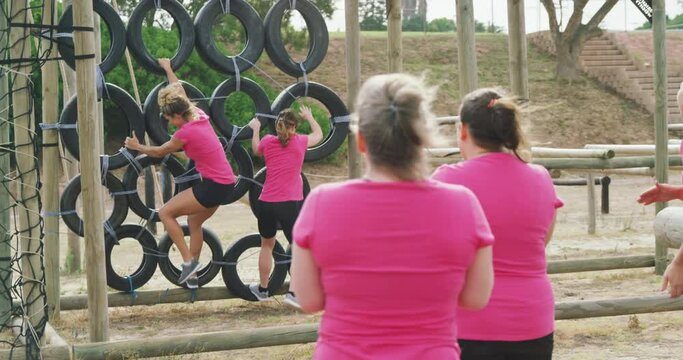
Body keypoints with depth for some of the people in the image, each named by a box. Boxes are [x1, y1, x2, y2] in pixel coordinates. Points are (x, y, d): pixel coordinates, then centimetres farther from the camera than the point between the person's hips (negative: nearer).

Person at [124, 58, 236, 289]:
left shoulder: (185, 133, -16)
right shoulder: (199, 115, 5)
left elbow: (160, 152, 2)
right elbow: (180, 92, 24)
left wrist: (138, 147, 19)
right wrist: (168, 69, 38)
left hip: (213, 187, -9)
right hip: (226, 183, 9)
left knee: (166, 212, 0)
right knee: (194, 221, 23)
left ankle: (189, 261, -2)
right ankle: (192, 275, 27)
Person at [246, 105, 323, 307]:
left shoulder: (267, 142, 5)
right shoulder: (299, 142, -1)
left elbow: (256, 150, 29)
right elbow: (318, 135, 20)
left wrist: (255, 130, 46)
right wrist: (308, 116, 37)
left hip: (266, 202, 4)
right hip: (290, 203, -3)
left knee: (267, 244, 23)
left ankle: (263, 289, 33)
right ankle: (293, 293, -12)